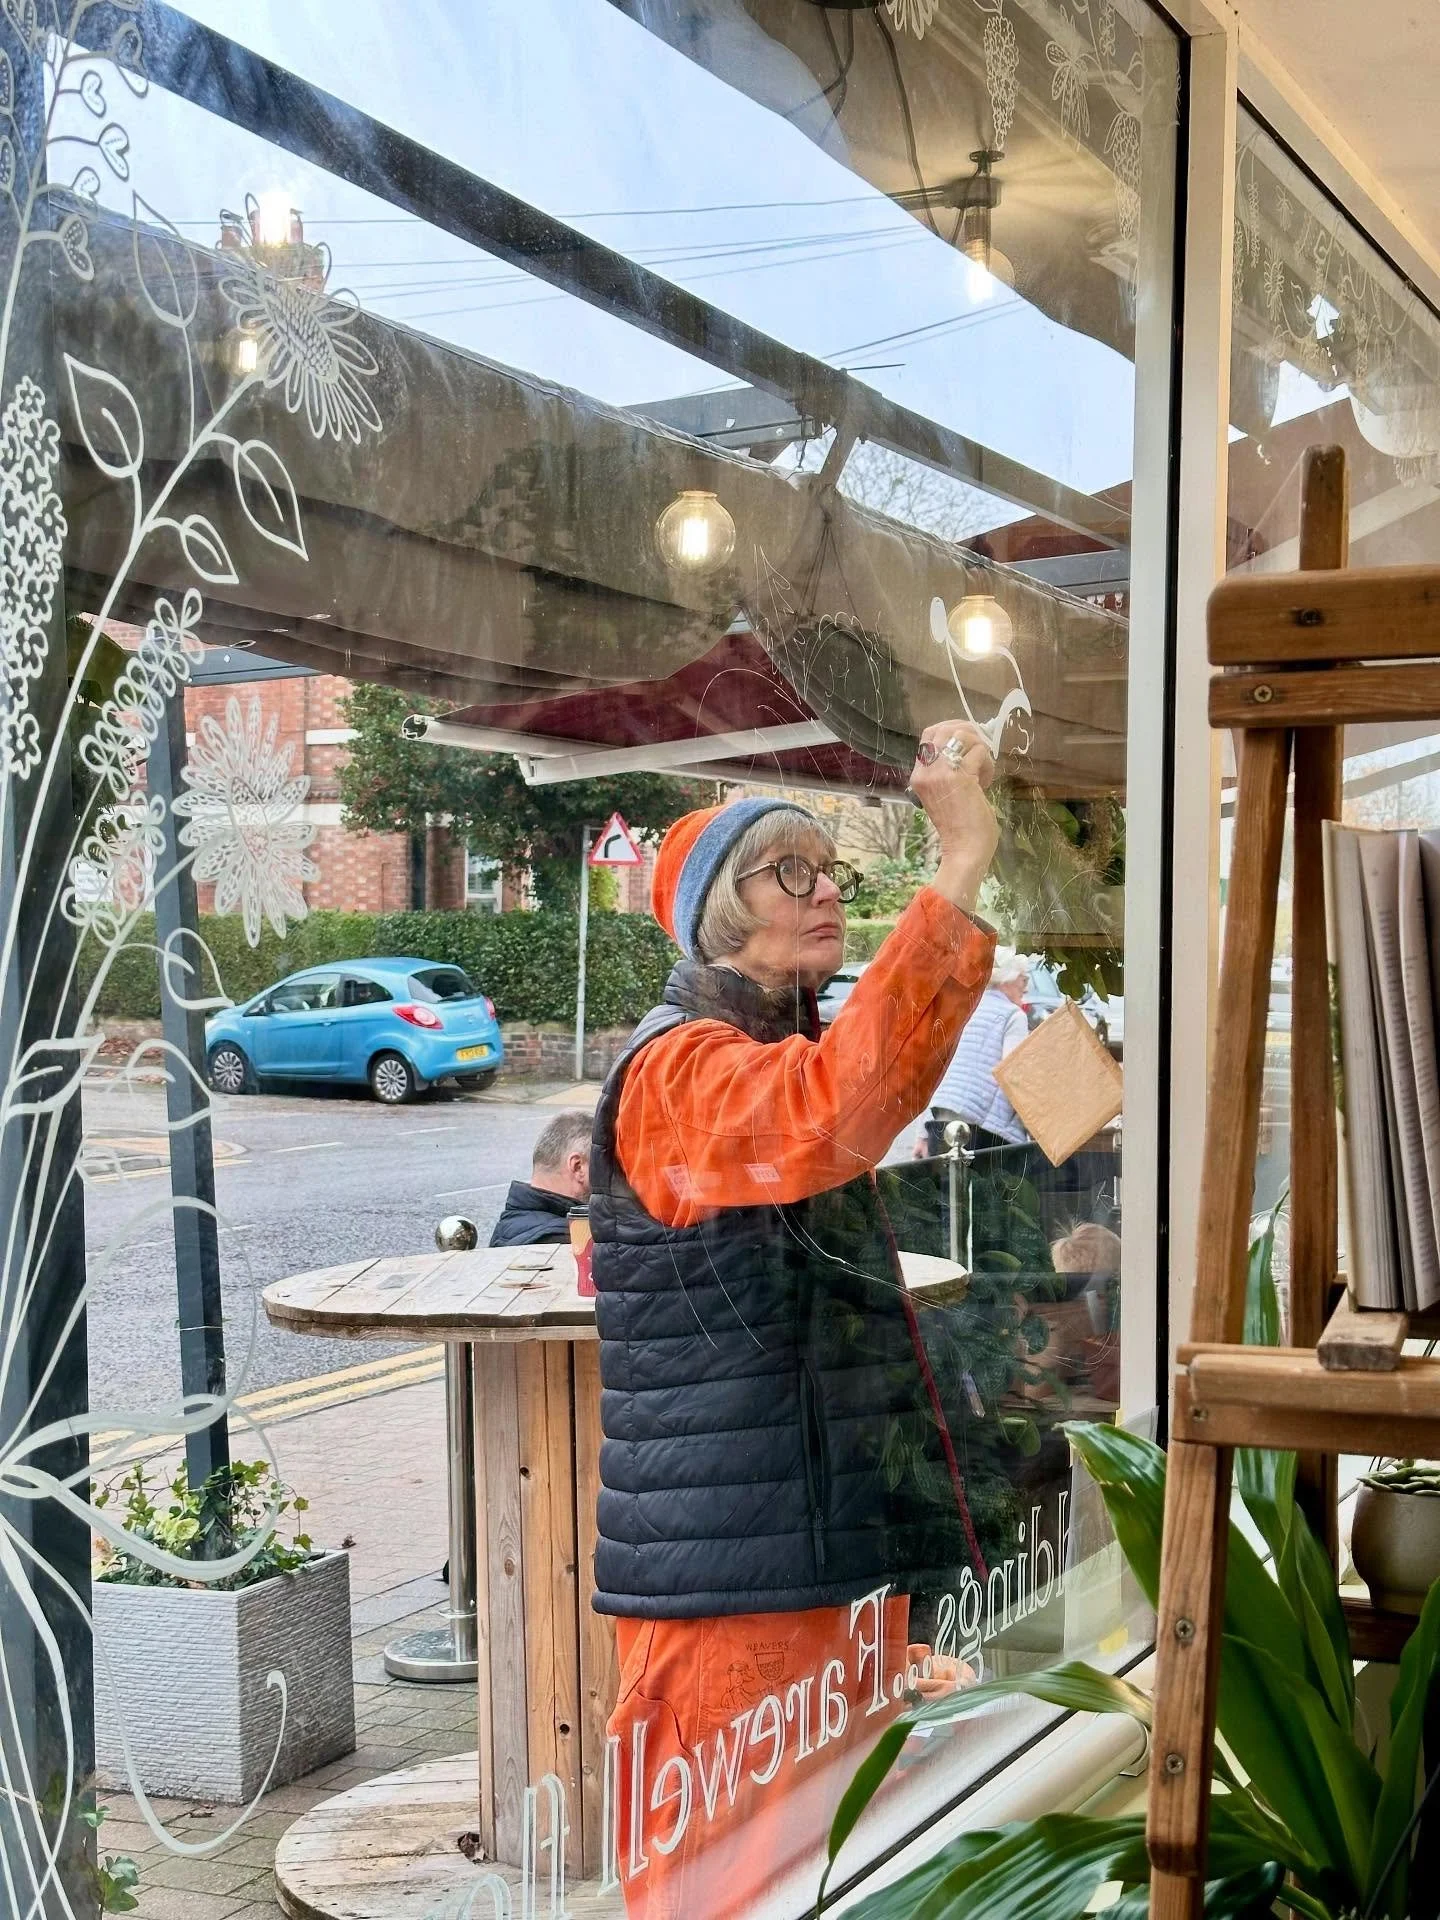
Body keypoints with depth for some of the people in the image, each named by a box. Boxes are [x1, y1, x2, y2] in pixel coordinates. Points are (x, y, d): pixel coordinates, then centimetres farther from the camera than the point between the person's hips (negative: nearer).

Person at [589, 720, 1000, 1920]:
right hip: (738, 1584, -9)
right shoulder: (680, 1069, -16)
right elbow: (845, 1109, -38)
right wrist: (963, 864, -38)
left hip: (834, 1547, 9)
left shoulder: (787, 1060, 16)